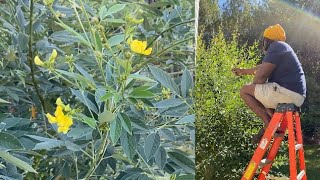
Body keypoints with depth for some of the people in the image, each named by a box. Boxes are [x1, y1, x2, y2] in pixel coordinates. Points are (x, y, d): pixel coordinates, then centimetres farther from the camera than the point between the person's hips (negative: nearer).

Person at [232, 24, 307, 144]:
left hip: (287, 92, -10)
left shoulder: (276, 46, -6)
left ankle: (269, 123, -11)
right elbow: (262, 67, 38)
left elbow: (262, 74, -14)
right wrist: (244, 71, 49)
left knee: (245, 91, -4)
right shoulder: (283, 48, 24)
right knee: (263, 98, 35)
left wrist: (252, 88, 5)